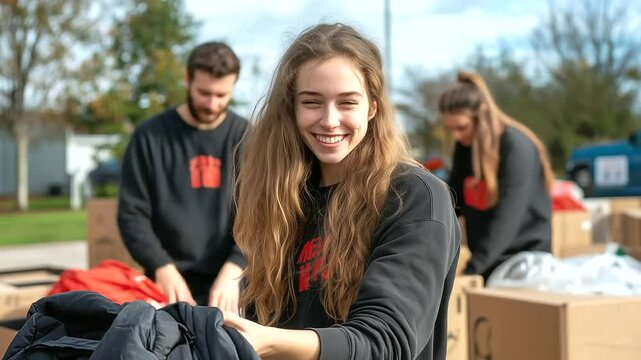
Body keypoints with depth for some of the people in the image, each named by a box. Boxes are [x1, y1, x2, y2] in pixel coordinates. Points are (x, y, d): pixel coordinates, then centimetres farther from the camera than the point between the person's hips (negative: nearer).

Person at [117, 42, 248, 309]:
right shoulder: (150, 137, 2)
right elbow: (132, 214, 0)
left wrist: (234, 268, -18)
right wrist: (162, 267, -15)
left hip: (231, 287, 1)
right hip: (169, 287, 0)